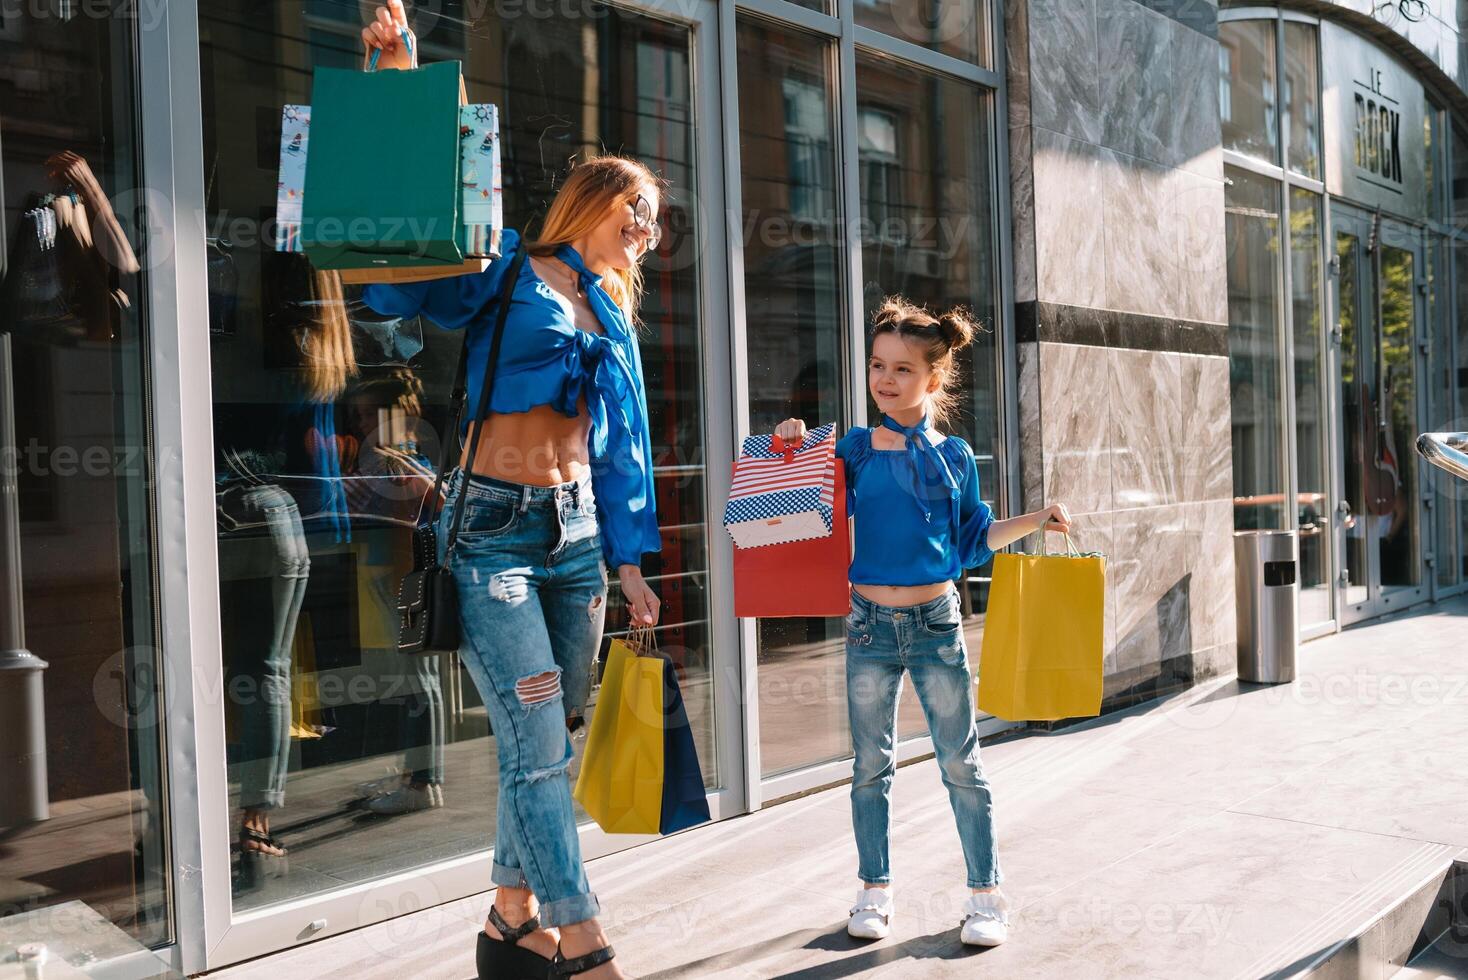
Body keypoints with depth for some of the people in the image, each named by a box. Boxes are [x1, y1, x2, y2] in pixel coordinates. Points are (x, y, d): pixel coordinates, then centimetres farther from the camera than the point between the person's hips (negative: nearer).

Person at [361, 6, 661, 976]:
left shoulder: (615, 315, 19)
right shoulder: (508, 274, -1)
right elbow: (398, 276, -16)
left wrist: (628, 559, 13)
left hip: (578, 532, 7)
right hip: (495, 526, -7)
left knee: (552, 743, 10)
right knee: (538, 746, -9)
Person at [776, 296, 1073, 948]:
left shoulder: (954, 455, 4)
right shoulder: (853, 449, 0)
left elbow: (971, 540, 12)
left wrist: (1033, 522, 2)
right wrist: (794, 453, -11)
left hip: (936, 623, 0)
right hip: (869, 624, 0)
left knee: (960, 764, 7)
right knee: (871, 766, 11)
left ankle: (984, 892, 21)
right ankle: (874, 890, 26)